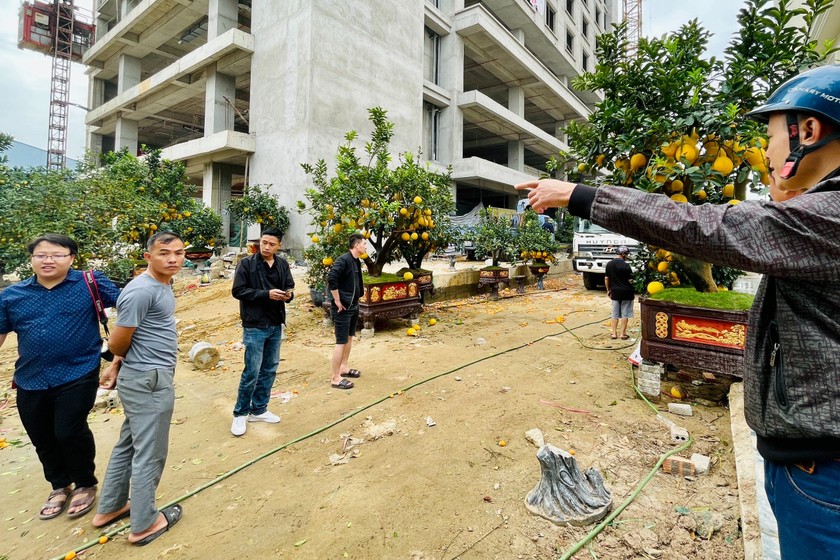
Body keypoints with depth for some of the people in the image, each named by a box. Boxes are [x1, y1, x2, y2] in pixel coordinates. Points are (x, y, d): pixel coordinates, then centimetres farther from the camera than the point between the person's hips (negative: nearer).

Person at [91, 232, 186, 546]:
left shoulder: (162, 285, 8)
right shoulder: (141, 291, -23)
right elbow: (117, 343, -17)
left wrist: (117, 368, 16)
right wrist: (129, 366, 3)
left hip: (142, 379, 10)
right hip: (150, 382, -10)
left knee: (128, 445, 23)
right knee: (149, 453, 6)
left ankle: (109, 508, 41)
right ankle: (144, 524, 24)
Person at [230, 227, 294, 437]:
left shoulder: (283, 265, 5)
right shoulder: (247, 263, -8)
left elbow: (290, 287, 14)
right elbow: (238, 290, -11)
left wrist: (288, 295, -10)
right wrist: (266, 294, -21)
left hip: (276, 325, 6)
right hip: (254, 326, -5)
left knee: (270, 370, 13)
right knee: (252, 371, -1)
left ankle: (259, 410, 29)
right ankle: (240, 413, 18)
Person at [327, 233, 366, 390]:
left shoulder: (356, 261, 9)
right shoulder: (343, 260, -19)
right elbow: (331, 278, -29)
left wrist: (355, 300, 10)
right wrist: (337, 300, -24)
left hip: (354, 306, 9)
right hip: (343, 307, -9)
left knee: (349, 337, 18)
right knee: (341, 341, -5)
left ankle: (344, 367, 33)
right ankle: (335, 377, 4)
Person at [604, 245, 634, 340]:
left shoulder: (609, 264, 3)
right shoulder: (625, 265, -14)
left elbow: (606, 278, 7)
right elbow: (630, 280, -11)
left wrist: (608, 290, 16)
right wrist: (633, 291, 7)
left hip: (614, 292, 4)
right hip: (626, 293, -4)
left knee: (615, 314, 11)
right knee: (625, 314, 5)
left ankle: (614, 333, 14)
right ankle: (623, 334, 10)